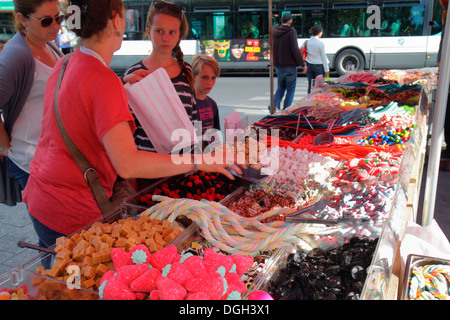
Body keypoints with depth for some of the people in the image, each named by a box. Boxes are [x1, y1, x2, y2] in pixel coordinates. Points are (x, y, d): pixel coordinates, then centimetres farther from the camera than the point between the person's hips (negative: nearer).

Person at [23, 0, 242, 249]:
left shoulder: (64, 65, 4)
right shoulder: (103, 80, -24)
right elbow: (127, 164, -32)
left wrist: (121, 86, 15)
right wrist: (199, 161, -26)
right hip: (71, 214, -9)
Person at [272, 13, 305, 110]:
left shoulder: (274, 30, 5)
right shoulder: (291, 31, -12)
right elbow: (295, 49, -16)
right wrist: (302, 64, -10)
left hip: (278, 65, 5)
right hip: (290, 65, -5)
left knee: (281, 86, 21)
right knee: (291, 89, 7)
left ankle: (274, 104, -1)